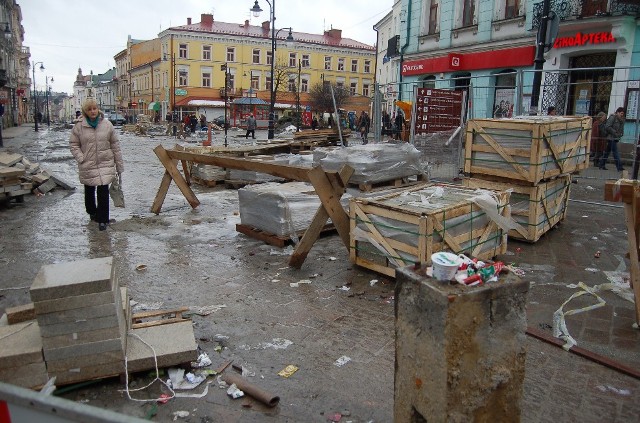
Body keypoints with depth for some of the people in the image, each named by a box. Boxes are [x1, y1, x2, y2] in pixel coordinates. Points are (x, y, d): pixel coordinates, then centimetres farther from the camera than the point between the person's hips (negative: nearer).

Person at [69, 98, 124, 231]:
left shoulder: (107, 125, -1)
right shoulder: (79, 127, -3)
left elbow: (115, 145, 3)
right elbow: (73, 144, 6)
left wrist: (119, 165, 3)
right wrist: (81, 158, -9)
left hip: (105, 164, -1)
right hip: (87, 166, 1)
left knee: (103, 191, -8)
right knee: (89, 191, 17)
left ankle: (102, 219, 4)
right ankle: (92, 212, 42)